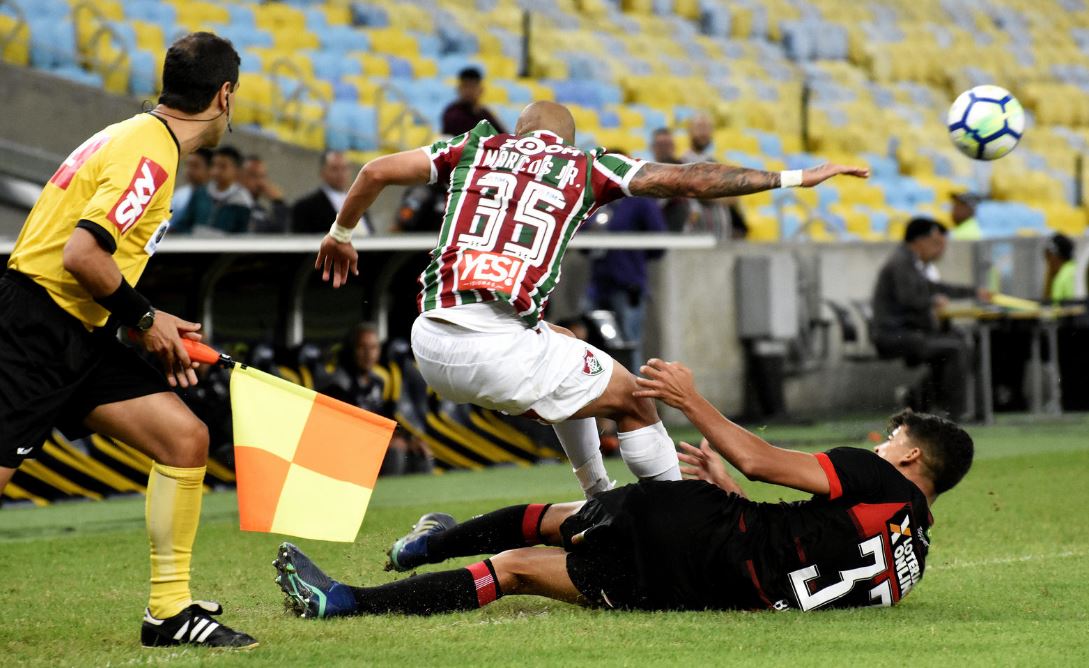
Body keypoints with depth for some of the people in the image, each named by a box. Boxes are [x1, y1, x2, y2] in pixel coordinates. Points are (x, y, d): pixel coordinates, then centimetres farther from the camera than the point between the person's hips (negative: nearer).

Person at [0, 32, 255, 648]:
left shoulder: (142, 138, 15)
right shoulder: (149, 154, -16)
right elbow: (81, 255, -25)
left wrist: (157, 330, 11)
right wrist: (144, 316, -11)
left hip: (79, 339, 10)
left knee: (185, 436, 2)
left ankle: (171, 609, 6)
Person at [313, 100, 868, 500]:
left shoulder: (479, 147, 19)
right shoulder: (587, 168, 11)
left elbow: (377, 172, 18)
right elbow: (688, 180, 7)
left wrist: (341, 233, 36)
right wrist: (792, 179, 13)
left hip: (431, 345, 5)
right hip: (498, 350, -5)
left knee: (564, 351, 32)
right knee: (632, 399, 14)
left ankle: (600, 502, 38)